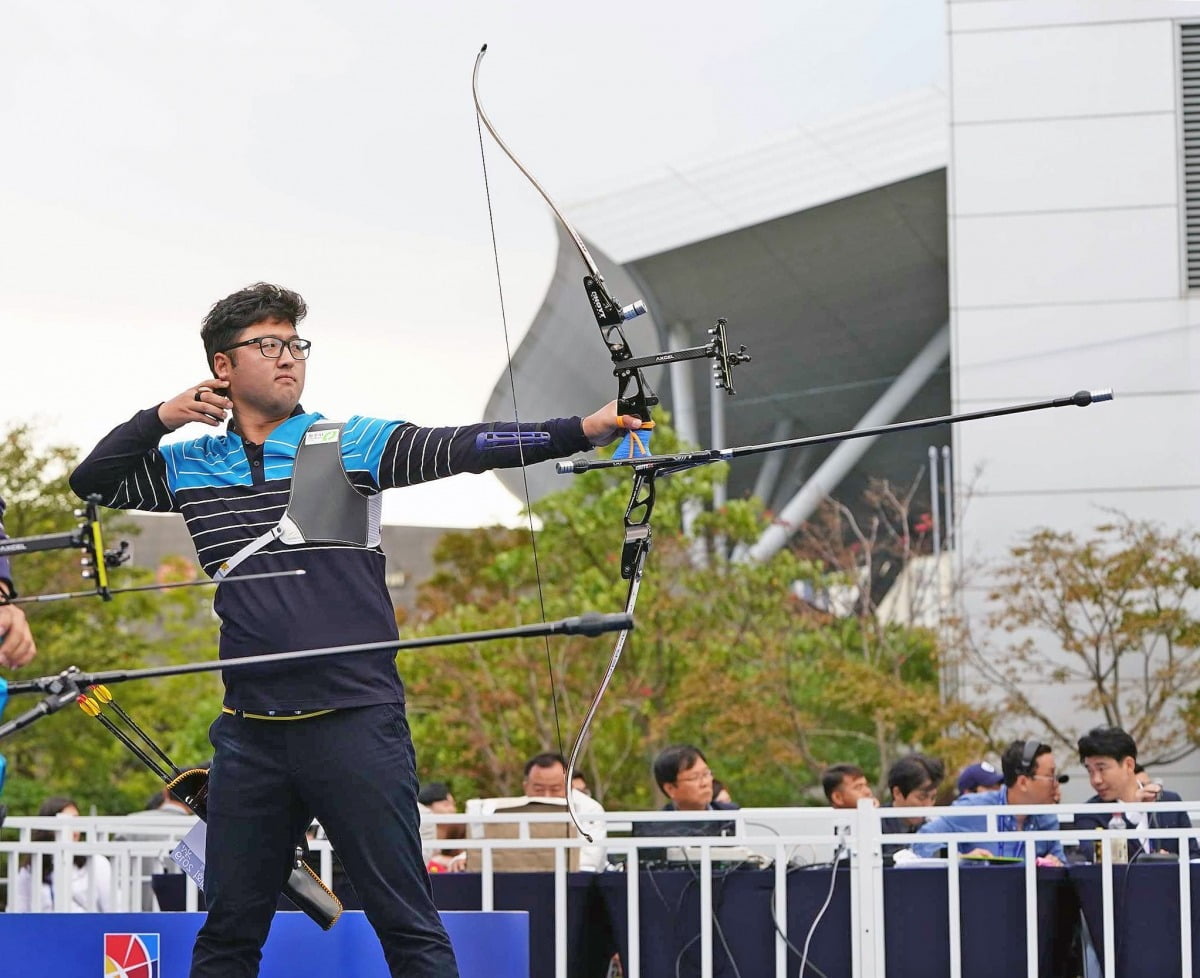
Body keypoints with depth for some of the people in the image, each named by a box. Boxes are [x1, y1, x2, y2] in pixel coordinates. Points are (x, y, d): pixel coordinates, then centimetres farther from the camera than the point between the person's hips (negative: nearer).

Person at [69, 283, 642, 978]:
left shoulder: (349, 444, 1)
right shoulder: (190, 467, 12)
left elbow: (461, 447, -10)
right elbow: (90, 481, 19)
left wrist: (581, 431, -24)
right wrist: (161, 418, 3)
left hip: (356, 721, -3)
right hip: (252, 731, 3)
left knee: (407, 921, -4)